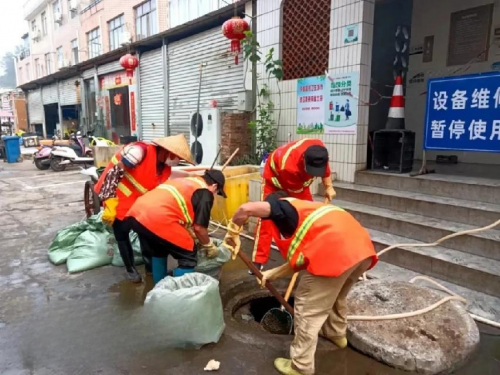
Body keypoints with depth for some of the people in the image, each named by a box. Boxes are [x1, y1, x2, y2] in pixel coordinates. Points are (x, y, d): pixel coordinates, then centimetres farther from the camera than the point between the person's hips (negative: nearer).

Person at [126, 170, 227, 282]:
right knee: (188, 256, 8)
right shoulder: (205, 193, 6)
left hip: (136, 213, 9)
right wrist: (209, 246, 22)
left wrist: (191, 235, 47)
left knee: (158, 253, 30)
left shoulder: (183, 181, 30)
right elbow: (199, 227, 4)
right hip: (156, 218, -9)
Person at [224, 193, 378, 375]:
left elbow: (247, 208, -9)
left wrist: (233, 232, 8)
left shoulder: (283, 206, 12)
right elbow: (300, 260, 33)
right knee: (335, 295, 34)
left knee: (308, 309, 9)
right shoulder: (304, 213, 34)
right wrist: (272, 274, 38)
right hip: (362, 247, 9)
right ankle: (336, 333, 56)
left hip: (336, 252, -9)